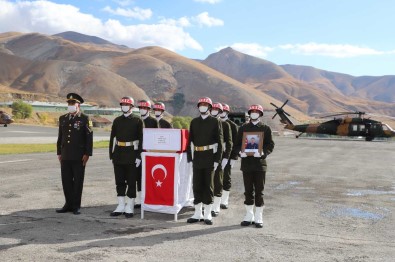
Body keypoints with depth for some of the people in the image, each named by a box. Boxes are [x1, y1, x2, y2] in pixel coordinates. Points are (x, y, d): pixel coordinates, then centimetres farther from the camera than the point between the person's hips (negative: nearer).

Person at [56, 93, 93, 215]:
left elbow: (89, 137, -6)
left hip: (79, 157, -5)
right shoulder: (63, 119, 12)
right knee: (66, 181, 8)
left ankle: (76, 206, 12)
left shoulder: (85, 119, -3)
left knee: (78, 181, 3)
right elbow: (60, 137, 16)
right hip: (65, 156, 5)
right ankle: (69, 204, 20)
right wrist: (59, 152, 12)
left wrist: (87, 154, -10)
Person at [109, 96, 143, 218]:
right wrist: (112, 155, 4)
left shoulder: (138, 121, -1)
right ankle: (121, 207, 17)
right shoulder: (117, 121, 10)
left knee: (131, 182, 2)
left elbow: (141, 139, -5)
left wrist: (139, 156, -11)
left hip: (132, 156, -4)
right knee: (119, 182, 8)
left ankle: (129, 208, 9)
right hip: (119, 156, 4)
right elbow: (112, 138, 10)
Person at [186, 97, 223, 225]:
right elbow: (190, 141, 10)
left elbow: (219, 141, -3)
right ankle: (198, 214, 14)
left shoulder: (215, 121, 1)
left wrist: (217, 160, -9)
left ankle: (208, 214, 10)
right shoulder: (194, 122, 10)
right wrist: (190, 158, 3)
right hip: (197, 157, 3)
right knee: (197, 185, 5)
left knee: (208, 185, 2)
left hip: (210, 157, -3)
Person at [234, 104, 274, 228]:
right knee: (248, 190, 7)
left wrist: (263, 152, -18)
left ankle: (258, 217, 11)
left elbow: (270, 145, 0)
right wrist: (240, 152, -12)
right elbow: (237, 143, 8)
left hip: (260, 163, -1)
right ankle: (249, 216, 19)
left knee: (259, 191, 2)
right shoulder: (243, 128, 9)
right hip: (246, 163, 2)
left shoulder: (265, 128, 5)